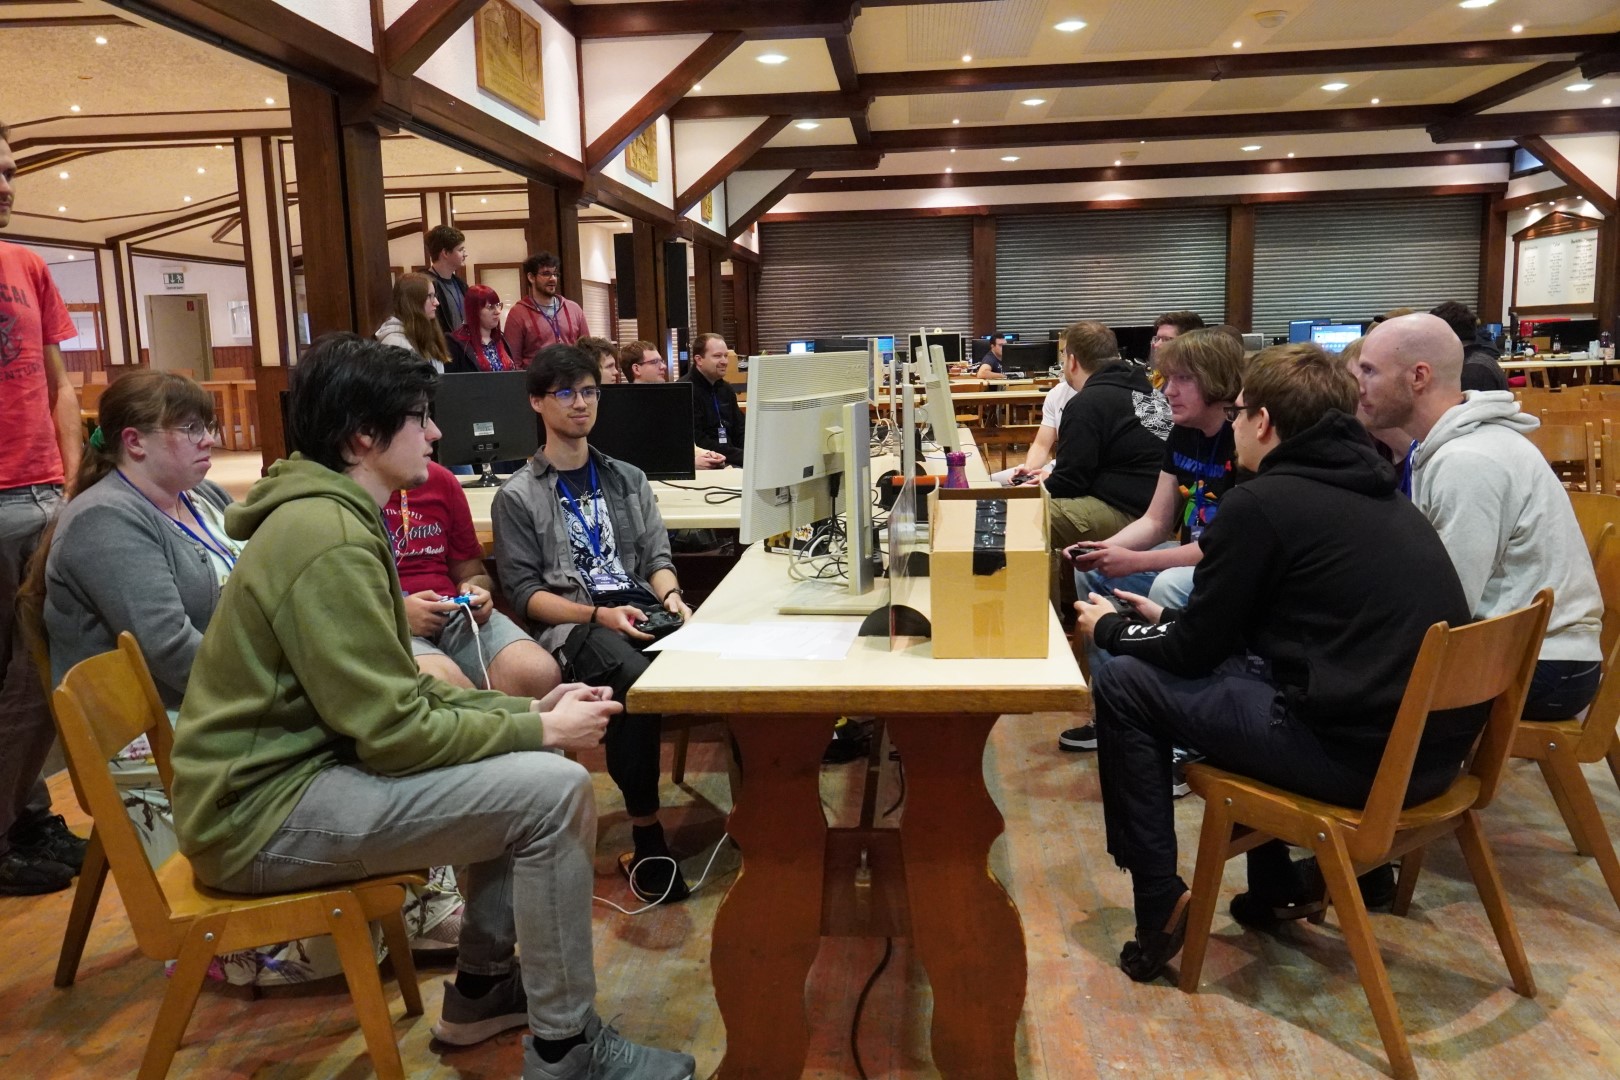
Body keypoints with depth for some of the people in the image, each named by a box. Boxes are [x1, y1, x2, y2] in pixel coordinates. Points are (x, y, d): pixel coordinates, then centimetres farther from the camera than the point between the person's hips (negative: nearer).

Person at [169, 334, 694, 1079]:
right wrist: (541, 731, -13)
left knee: (523, 769, 13)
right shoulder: (328, 539, -22)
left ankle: (481, 990, 22)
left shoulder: (334, 516, 11)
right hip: (266, 810, -10)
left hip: (295, 766, 10)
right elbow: (393, 731, -24)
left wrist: (528, 710, 2)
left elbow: (396, 694, 12)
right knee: (555, 791, -19)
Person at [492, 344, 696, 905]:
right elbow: (524, 593, 1)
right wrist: (599, 615, -15)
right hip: (570, 626, -4)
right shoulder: (517, 497, 9)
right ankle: (645, 838, -27)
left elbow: (657, 556, 17)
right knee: (636, 678, -38)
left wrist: (670, 595, -7)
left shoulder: (628, 479, 23)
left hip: (642, 611, 4)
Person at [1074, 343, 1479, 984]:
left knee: (1123, 684, 4)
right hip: (1436, 746, 9)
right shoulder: (1376, 492, 16)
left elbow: (1196, 650, -2)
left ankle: (1160, 906, 10)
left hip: (1357, 756, -9)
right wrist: (1168, 623, 30)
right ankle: (1275, 886, 33)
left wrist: (1111, 630, 17)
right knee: (1237, 665, 30)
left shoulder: (1261, 502, -9)